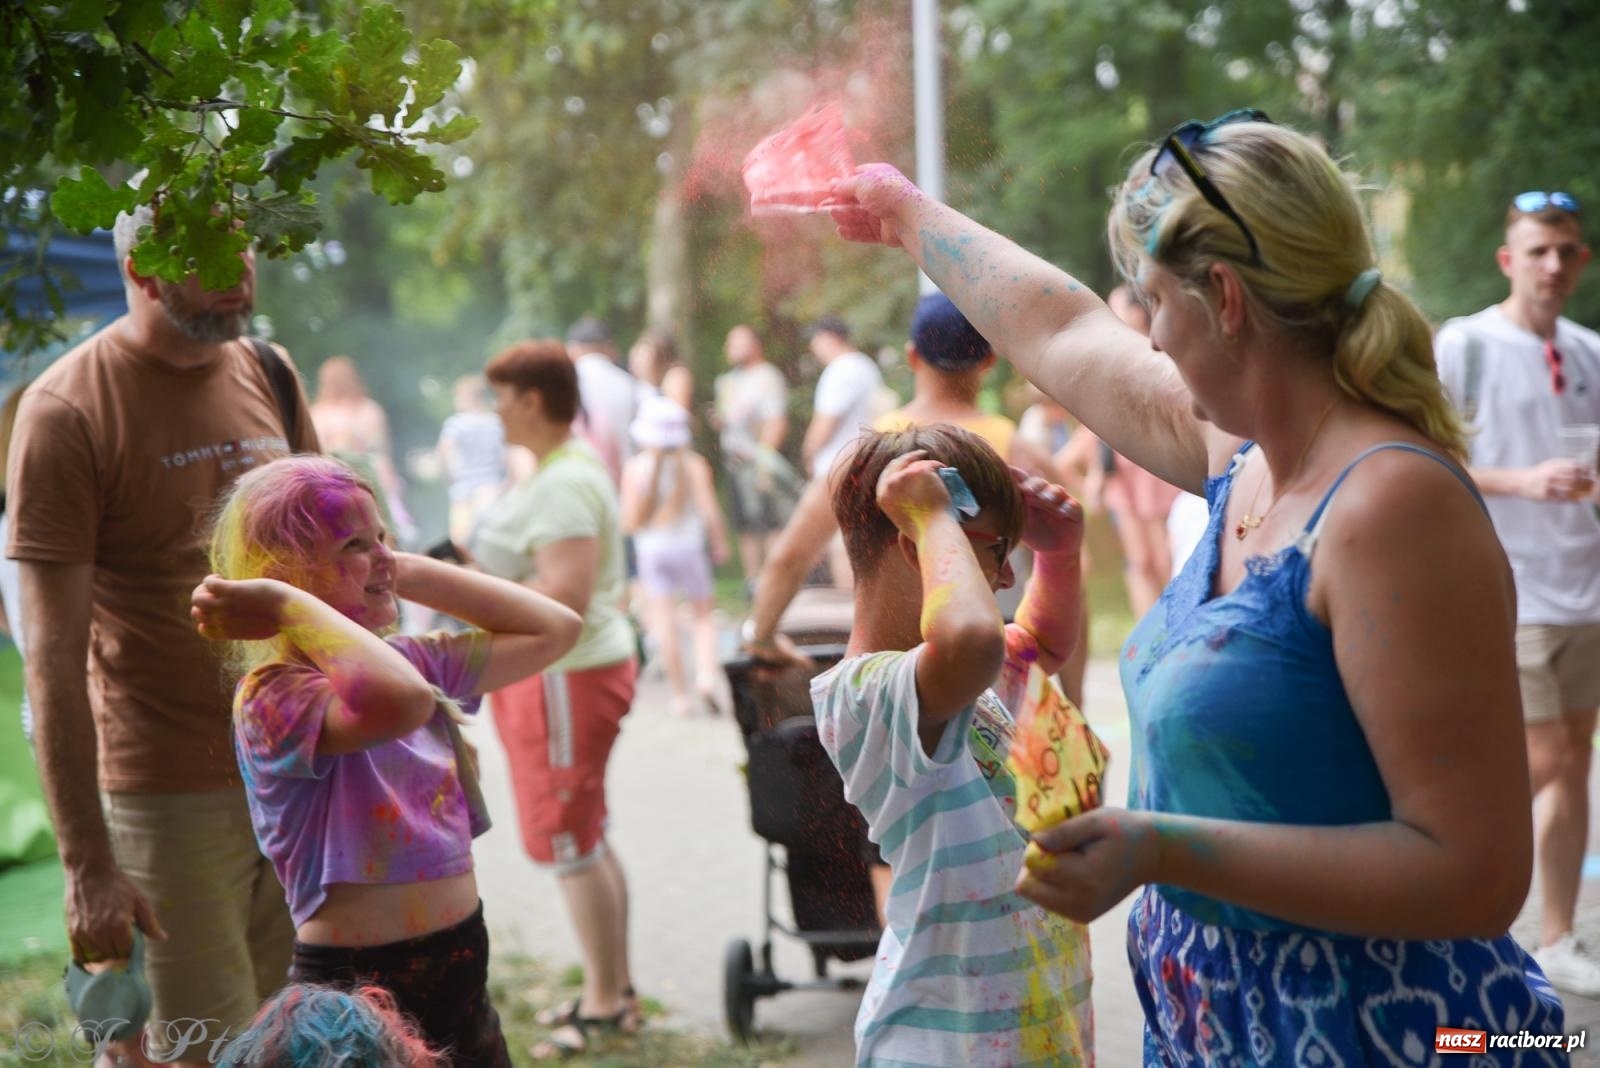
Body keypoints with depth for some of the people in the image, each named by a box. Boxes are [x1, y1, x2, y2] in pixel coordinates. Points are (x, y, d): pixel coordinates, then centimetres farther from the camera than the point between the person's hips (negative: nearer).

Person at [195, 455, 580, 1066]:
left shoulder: (414, 662, 6)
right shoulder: (272, 696, -19)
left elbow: (553, 629, 9)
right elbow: (401, 703, -39)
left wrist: (410, 572, 4)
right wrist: (289, 604, -26)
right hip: (357, 994, -7)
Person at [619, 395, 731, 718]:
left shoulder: (634, 468, -6)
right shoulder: (694, 465, -6)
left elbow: (630, 522, -7)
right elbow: (709, 510, -8)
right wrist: (720, 544, 6)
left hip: (650, 549, 0)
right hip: (688, 546, 0)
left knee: (664, 623, 3)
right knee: (703, 615, 16)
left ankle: (680, 694, 6)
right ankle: (706, 674, -5)